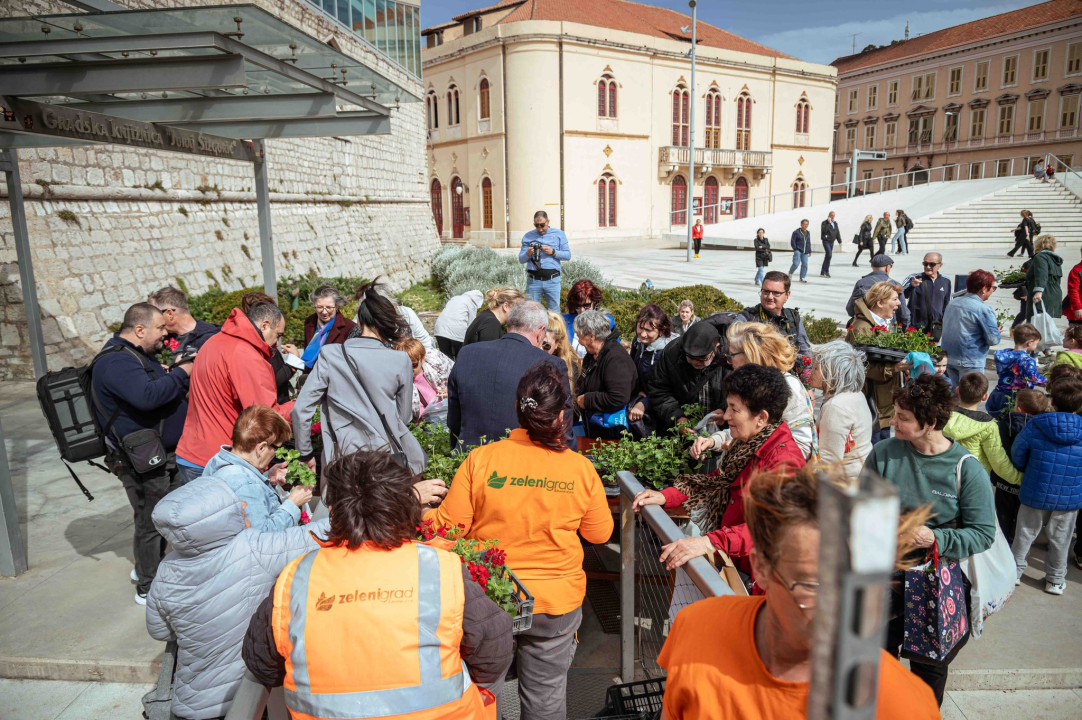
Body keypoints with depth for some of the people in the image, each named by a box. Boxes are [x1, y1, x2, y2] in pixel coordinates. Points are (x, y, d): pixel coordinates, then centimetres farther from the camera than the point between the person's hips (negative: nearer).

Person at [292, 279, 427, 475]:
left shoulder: (330, 355, -4)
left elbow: (301, 409, -3)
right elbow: (404, 417, 5)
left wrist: (306, 454, 9)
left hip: (345, 457, 0)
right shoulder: (401, 361, -5)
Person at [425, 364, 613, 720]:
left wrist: (421, 512, 10)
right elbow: (600, 533, 2)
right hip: (555, 601, 1)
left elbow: (451, 526, -9)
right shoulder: (581, 468, -12)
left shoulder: (481, 459, -16)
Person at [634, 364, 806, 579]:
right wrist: (666, 496, 0)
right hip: (731, 558, 8)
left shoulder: (784, 460, -23)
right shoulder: (748, 442, 6)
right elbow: (719, 482, 13)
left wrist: (710, 542, -48)